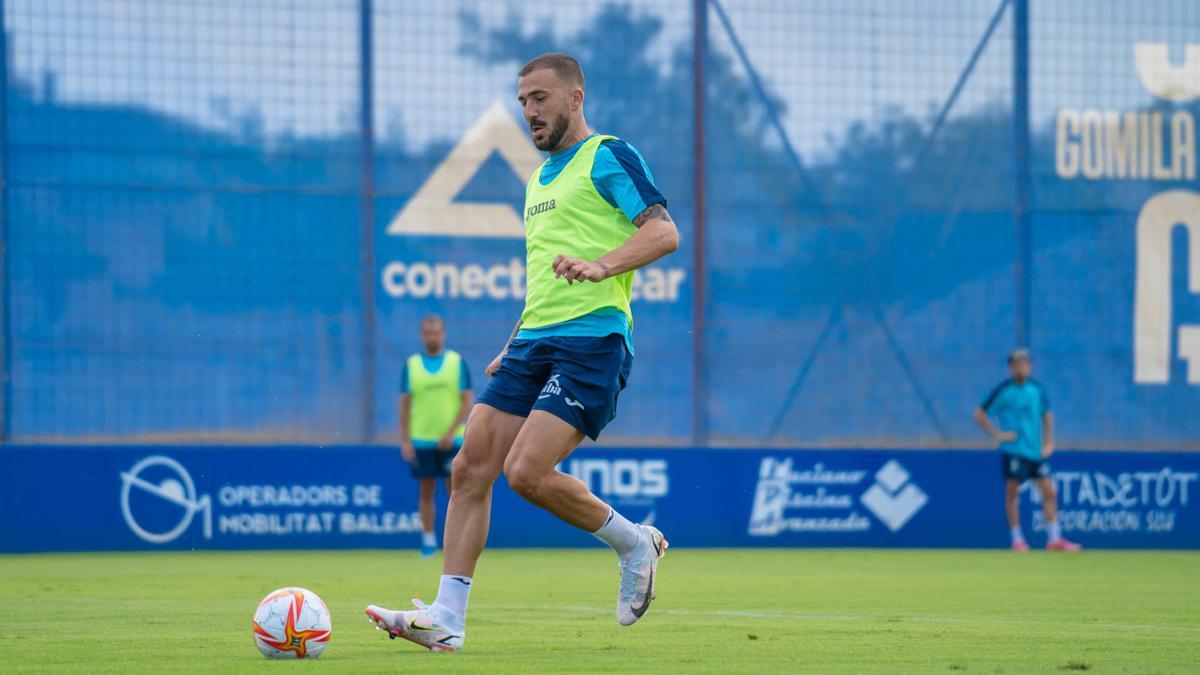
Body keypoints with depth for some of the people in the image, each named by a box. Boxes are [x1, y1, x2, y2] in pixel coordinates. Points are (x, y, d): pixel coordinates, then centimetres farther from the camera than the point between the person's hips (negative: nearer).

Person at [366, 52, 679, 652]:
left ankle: (634, 546, 4)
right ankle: (446, 619, -6)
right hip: (532, 343, 8)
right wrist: (512, 347, 25)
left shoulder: (608, 158, 0)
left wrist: (600, 266, -27)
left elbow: (664, 232, -12)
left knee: (526, 471, -20)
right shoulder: (540, 179, 26)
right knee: (470, 468, -5)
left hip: (592, 339, -8)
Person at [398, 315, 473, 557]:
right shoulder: (411, 365, 5)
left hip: (451, 440, -1)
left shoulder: (457, 362, 2)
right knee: (426, 492, 4)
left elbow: (467, 401, -1)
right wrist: (405, 441, -2)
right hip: (421, 440, 1)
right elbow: (404, 404, 6)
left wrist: (451, 433, -12)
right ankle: (428, 540, 10)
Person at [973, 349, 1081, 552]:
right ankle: (1017, 539, 5)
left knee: (1049, 491, 0)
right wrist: (997, 434, -9)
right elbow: (979, 414, -2)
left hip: (1036, 451, 4)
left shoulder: (1036, 389, 6)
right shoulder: (1003, 390, -5)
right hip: (1013, 450, -4)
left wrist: (1048, 442, 11)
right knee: (1012, 493, -4)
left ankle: (1054, 539, 3)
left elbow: (1047, 414, 20)